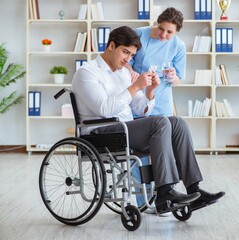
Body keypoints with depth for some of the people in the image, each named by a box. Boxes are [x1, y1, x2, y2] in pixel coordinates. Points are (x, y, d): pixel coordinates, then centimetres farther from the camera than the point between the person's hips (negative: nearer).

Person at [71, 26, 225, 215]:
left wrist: (150, 90, -3)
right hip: (102, 134, -8)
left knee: (178, 123, -11)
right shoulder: (87, 72, -5)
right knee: (160, 123, -27)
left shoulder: (124, 73, 19)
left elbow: (142, 111, 16)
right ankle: (164, 195, -30)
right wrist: (136, 86, -19)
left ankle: (194, 191, -15)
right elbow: (105, 109, -21)